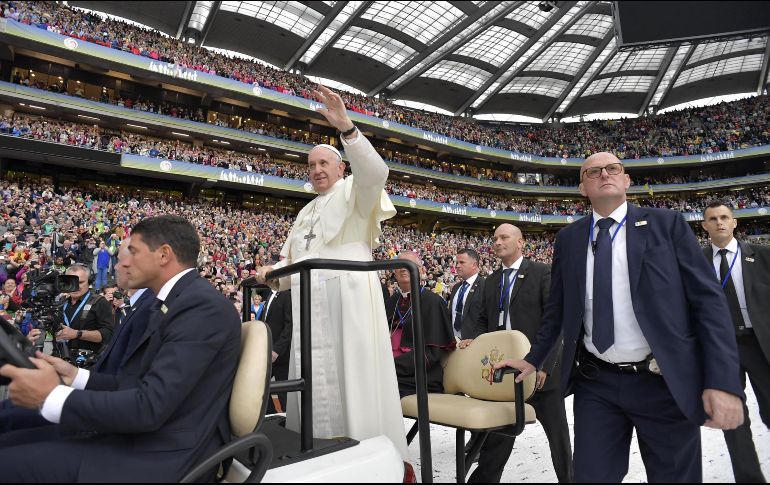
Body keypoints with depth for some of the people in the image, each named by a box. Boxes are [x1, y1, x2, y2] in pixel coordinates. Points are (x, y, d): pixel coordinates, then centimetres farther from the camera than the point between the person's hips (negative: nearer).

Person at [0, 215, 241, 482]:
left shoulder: (202, 306, -21)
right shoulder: (180, 300, 12)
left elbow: (150, 406, -24)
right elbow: (141, 385, 13)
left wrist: (52, 396, -15)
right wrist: (75, 376, 6)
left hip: (161, 457, -9)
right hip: (145, 436, 9)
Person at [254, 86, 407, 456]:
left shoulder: (355, 191, 5)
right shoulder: (305, 213, 26)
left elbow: (375, 172, -17)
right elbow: (294, 258, 27)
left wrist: (346, 128, -27)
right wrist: (274, 270, 5)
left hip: (349, 300, -7)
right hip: (311, 306, 7)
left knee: (353, 379, -6)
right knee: (315, 383, 9)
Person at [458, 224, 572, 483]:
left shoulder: (542, 273, -5)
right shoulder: (491, 281, 12)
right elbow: (484, 322, 17)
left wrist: (544, 364, -19)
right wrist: (475, 343, -3)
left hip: (539, 369, -4)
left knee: (557, 433, 13)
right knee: (498, 431, 12)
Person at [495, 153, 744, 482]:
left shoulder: (667, 224, 0)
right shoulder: (568, 238, 6)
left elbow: (707, 299, -5)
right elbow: (558, 308, 13)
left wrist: (723, 382, -14)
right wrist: (534, 359, 11)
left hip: (665, 382, -1)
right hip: (595, 384, 2)